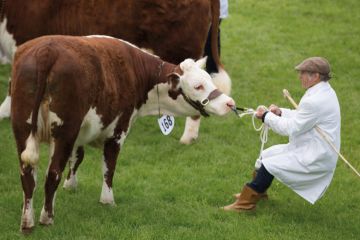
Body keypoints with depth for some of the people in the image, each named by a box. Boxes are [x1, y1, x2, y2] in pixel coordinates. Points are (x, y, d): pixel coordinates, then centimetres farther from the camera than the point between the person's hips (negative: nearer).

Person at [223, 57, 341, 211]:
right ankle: (258, 192, 32)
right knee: (267, 154, 15)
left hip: (315, 159, -11)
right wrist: (280, 112, 5)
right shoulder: (323, 91, 8)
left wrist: (267, 116, -8)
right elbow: (302, 117, 19)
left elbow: (291, 128, -21)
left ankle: (246, 203, -1)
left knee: (269, 164, -13)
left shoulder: (316, 101, -26)